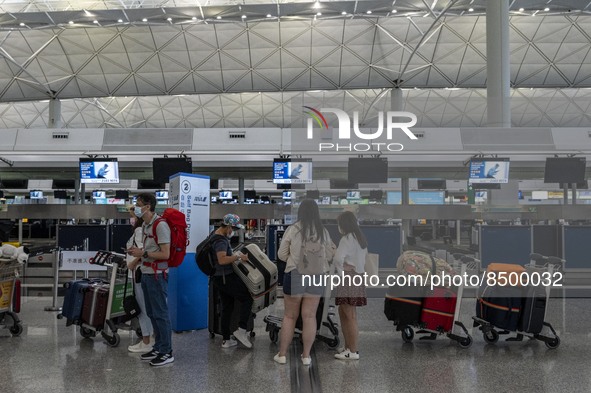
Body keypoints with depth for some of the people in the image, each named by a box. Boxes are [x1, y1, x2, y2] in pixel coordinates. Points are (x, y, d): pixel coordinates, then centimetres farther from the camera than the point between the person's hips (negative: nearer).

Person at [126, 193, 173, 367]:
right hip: (146, 274, 10)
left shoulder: (160, 225, -17)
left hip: (157, 275, -9)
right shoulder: (145, 225, 12)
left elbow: (165, 254, -21)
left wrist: (143, 253, -17)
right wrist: (138, 252, 5)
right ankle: (158, 347, 26)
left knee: (160, 313, -3)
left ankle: (167, 352, 6)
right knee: (151, 313, 15)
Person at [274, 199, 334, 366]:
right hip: (317, 276, 2)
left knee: (290, 316, 10)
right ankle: (306, 355, 16)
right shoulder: (323, 231, 0)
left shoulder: (292, 230, -7)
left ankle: (282, 354, 17)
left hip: (295, 275, -1)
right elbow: (329, 256, 9)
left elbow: (281, 255, 0)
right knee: (310, 317, 9)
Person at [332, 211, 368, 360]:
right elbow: (364, 257, 17)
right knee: (343, 313, 17)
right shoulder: (361, 238, 14)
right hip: (358, 276, 10)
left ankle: (353, 351, 2)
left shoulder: (347, 239, -14)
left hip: (348, 278, -10)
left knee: (350, 316, -4)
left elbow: (338, 258, -26)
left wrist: (341, 271, -11)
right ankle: (347, 347, 24)